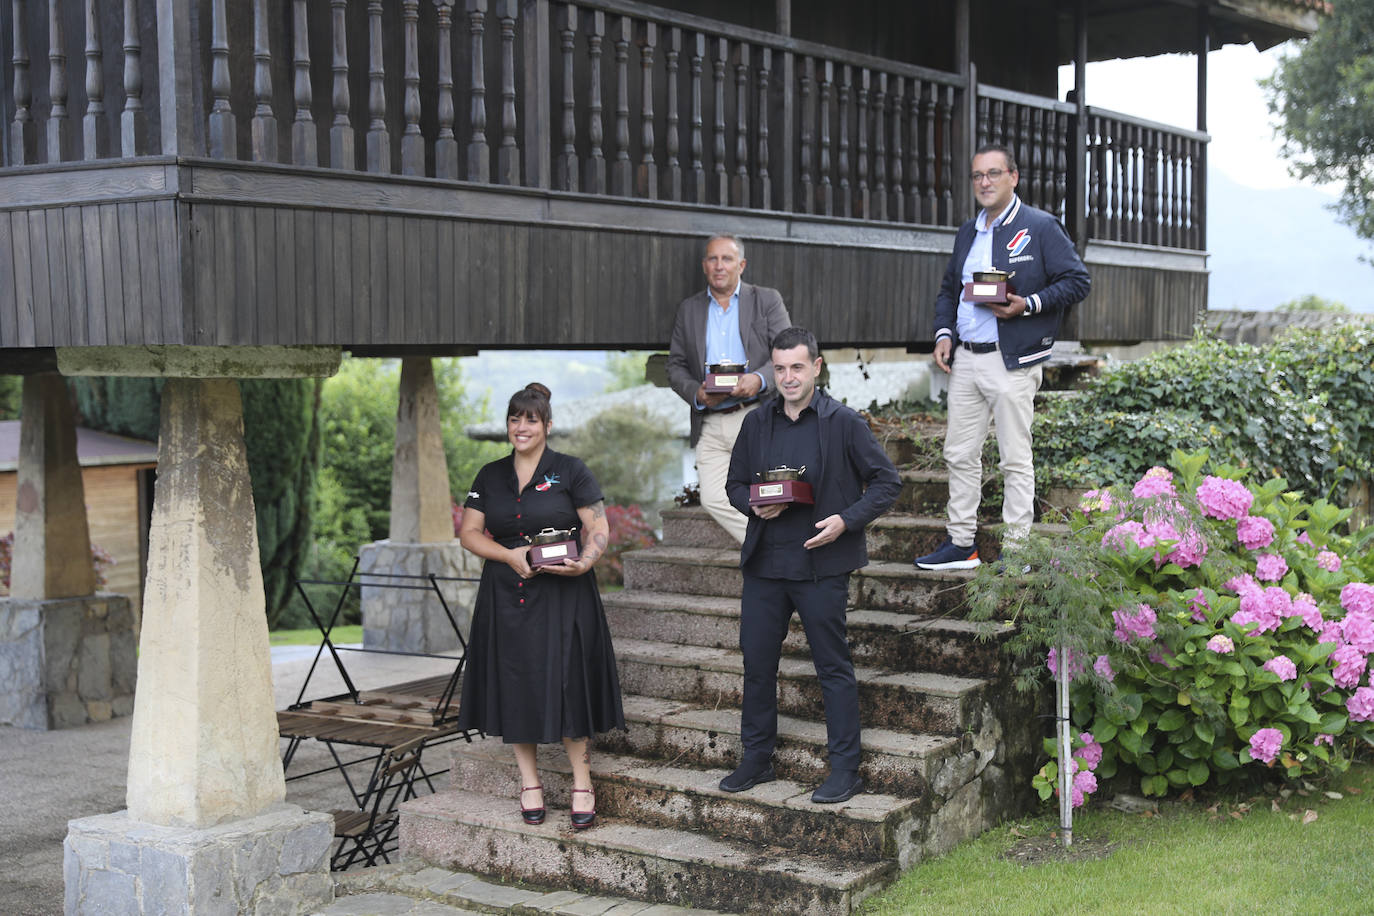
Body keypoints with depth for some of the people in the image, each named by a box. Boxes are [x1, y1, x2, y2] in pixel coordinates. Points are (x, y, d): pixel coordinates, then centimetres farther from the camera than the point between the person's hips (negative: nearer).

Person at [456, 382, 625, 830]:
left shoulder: (571, 471, 1)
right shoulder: (490, 476, 11)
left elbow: (599, 530, -2)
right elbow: (469, 532, 7)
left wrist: (583, 563, -22)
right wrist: (509, 555, -10)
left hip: (562, 596, -3)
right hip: (506, 597, 3)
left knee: (567, 686, -6)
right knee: (514, 688, 5)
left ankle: (582, 783, 6)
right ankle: (529, 782, 18)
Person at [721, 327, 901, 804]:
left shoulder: (844, 423, -5)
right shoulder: (756, 423, 8)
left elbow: (887, 482, -2)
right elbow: (735, 483, 17)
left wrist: (846, 520, -16)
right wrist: (754, 505, -5)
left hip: (822, 563, -4)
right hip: (764, 563, 5)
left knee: (833, 666, 2)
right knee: (756, 661, 10)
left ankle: (845, 770, 11)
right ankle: (756, 759, 25)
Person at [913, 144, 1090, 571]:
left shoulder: (1041, 227, -3)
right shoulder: (967, 233, 17)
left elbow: (1077, 280, -6)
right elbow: (948, 290, 25)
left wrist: (1028, 305, -18)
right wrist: (944, 332, 8)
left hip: (1012, 362, -7)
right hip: (965, 360, 7)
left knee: (1015, 459, -1)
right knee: (959, 454, 9)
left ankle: (1017, 548, 6)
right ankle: (961, 543, 18)